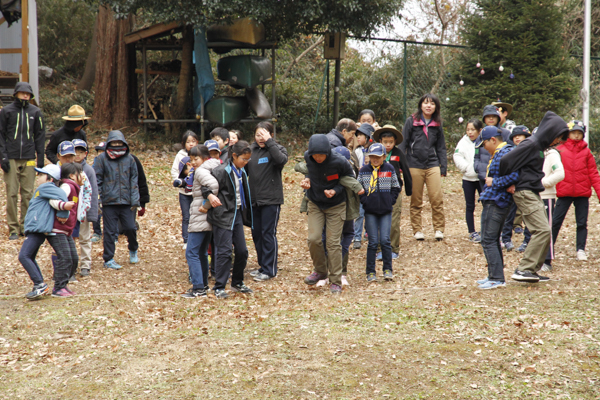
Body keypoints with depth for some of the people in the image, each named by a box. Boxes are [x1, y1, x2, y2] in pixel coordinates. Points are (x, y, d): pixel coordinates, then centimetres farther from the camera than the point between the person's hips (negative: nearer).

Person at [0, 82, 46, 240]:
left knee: (28, 194, 2)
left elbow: (40, 136, 11)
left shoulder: (35, 112, 8)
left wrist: (40, 159, 6)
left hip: (29, 159, 1)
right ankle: (13, 229, 2)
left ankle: (26, 226, 10)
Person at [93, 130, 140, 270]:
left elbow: (134, 180, 10)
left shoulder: (129, 159, 8)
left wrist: (135, 199, 2)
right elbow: (97, 181, 2)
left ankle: (133, 250, 30)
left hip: (126, 201, 2)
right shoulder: (102, 159, 1)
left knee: (130, 228, 1)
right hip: (109, 201, -2)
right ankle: (109, 259, 14)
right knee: (110, 232, 2)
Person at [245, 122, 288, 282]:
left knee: (268, 233, -4)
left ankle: (269, 270, 4)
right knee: (256, 233, 12)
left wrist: (269, 141, -24)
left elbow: (282, 159, -27)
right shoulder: (251, 150, 9)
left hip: (271, 199, -6)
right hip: (254, 199, 6)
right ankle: (263, 266, 25)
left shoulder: (276, 149, -5)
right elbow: (245, 170, 17)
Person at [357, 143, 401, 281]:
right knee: (373, 242, -1)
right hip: (370, 212, 0)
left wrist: (390, 201, -1)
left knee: (385, 240, -5)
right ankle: (370, 272, 8)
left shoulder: (390, 169, 2)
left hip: (386, 211, 0)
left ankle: (387, 270, 9)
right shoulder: (364, 171, 1)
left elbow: (396, 188, 10)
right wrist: (364, 201, -3)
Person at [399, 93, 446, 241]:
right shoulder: (411, 121, 3)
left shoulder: (437, 124, 11)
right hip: (414, 165, -1)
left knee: (437, 198, -7)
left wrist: (443, 167, 9)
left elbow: (441, 147, 16)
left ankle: (439, 229, 3)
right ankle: (417, 230, 14)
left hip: (433, 165, 1)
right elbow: (403, 143, 4)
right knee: (416, 201, 5)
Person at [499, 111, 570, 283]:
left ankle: (532, 270, 12)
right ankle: (523, 270, -12)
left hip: (533, 194, 10)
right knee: (542, 230, -14)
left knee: (543, 232, 8)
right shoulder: (530, 144, -15)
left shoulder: (539, 145, 16)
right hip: (525, 193, -10)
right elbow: (506, 161, -23)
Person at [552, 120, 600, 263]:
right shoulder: (560, 150, 2)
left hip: (583, 193, 2)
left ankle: (580, 250, 17)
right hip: (564, 192, -2)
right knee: (556, 221, 0)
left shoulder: (586, 151, 6)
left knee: (582, 223, 7)